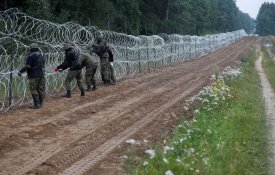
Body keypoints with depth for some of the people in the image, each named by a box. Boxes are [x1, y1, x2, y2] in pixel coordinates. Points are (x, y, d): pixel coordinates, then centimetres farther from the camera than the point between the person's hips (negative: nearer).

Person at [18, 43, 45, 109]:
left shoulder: (31, 56, -11)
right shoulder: (41, 55, 12)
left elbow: (27, 66, -16)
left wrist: (21, 71, -8)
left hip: (34, 75, -7)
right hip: (41, 74, 7)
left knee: (34, 90, -2)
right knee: (41, 89, 9)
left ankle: (36, 104, -5)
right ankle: (40, 103, 13)